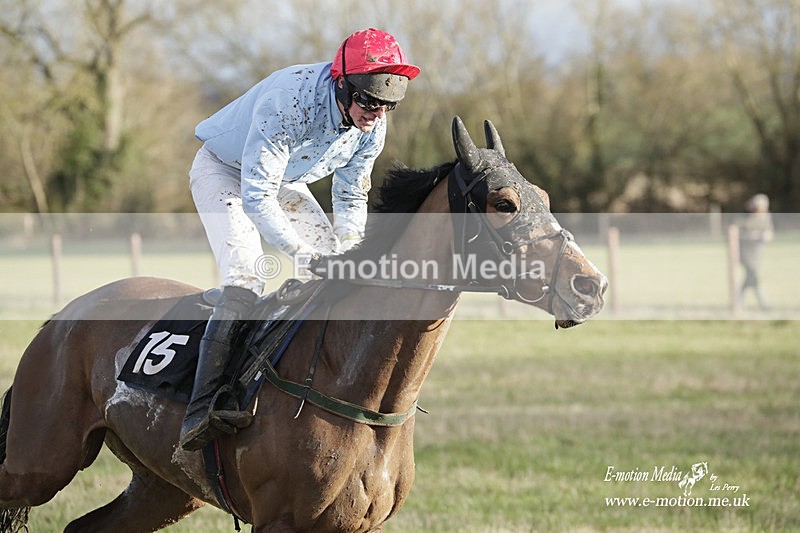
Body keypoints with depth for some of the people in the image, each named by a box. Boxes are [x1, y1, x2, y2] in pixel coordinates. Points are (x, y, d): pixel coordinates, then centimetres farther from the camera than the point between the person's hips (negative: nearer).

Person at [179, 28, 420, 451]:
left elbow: (351, 197, -2)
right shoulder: (286, 102, -40)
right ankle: (202, 408, -34)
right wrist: (304, 253, -41)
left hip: (286, 182, 7)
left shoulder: (372, 126, -18)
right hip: (224, 171, -7)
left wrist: (347, 253, -19)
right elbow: (256, 196, -38)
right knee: (244, 279, -26)